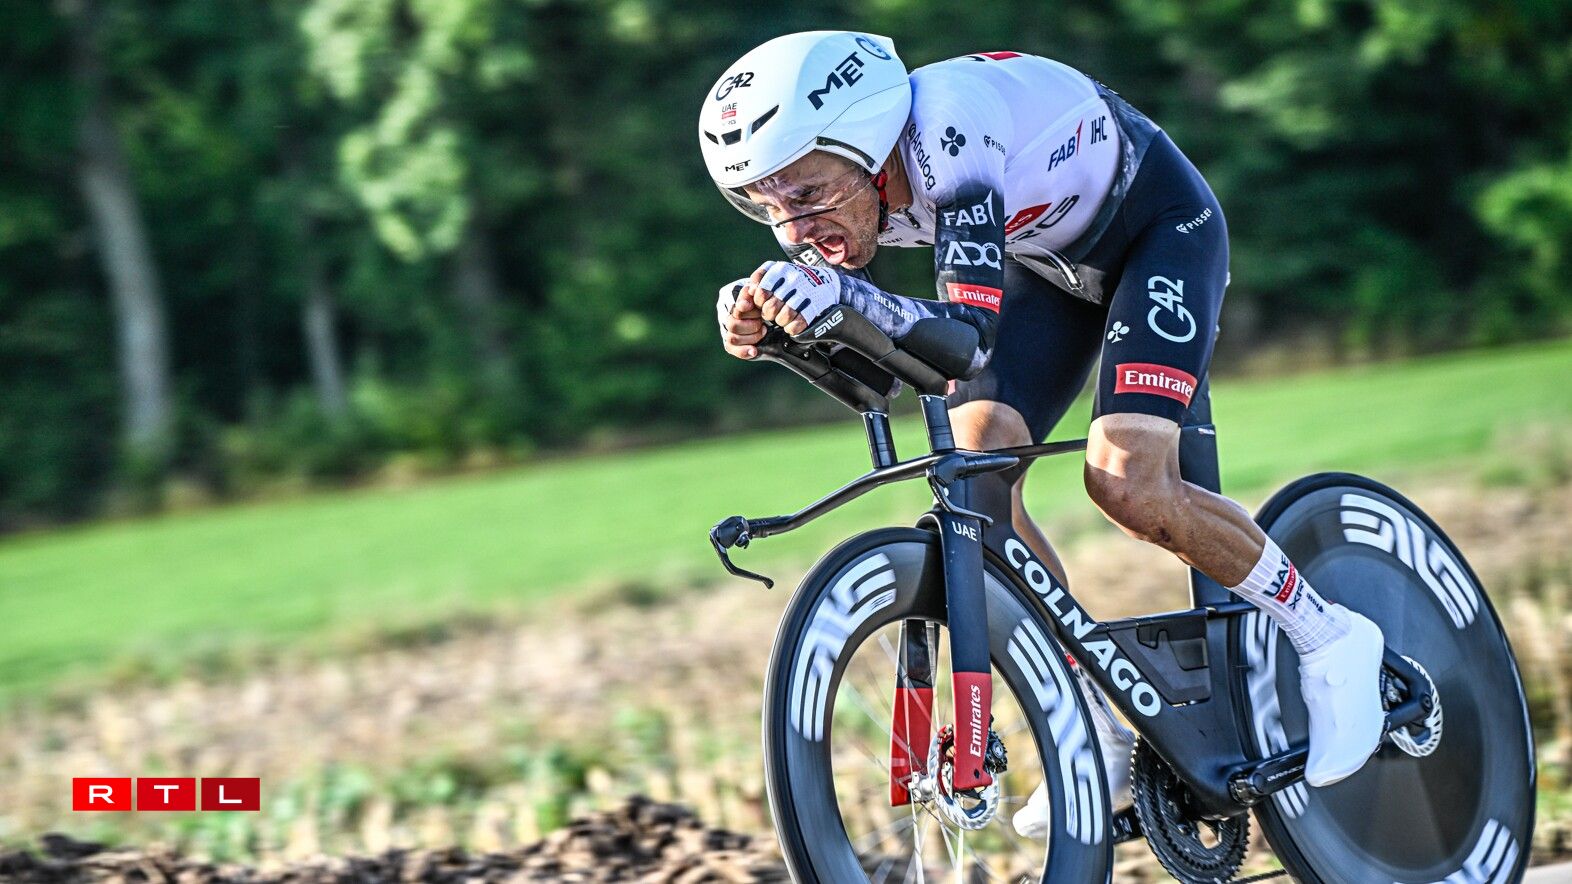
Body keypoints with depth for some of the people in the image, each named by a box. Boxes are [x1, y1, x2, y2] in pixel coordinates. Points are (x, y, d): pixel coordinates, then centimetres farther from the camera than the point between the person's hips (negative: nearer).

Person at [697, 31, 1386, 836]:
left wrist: (844, 297, -63)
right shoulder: (834, 179, -19)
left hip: (1159, 223, -7)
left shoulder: (949, 130, -39)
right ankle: (1108, 737, 5)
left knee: (1127, 483, -23)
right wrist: (762, 313, -39)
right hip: (1051, 252, 7)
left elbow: (969, 336, -46)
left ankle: (1331, 639, -1)